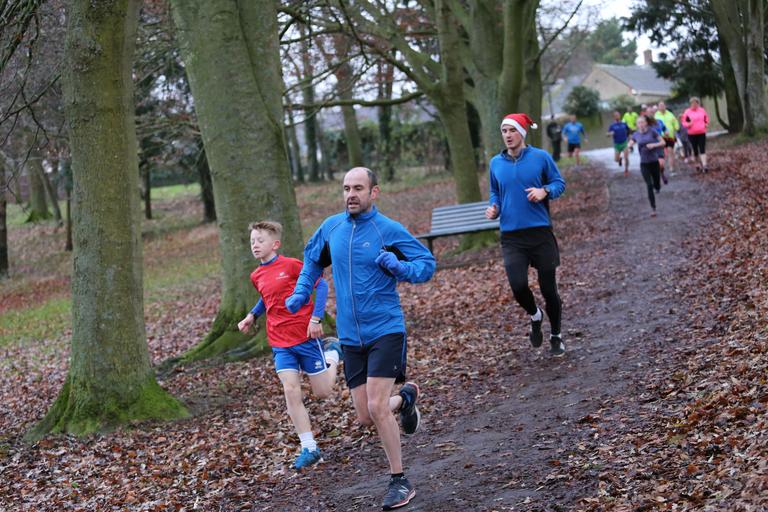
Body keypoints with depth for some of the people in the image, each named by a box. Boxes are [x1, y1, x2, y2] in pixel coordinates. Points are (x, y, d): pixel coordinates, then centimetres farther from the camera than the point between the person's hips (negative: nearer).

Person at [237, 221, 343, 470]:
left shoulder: (291, 265, -12)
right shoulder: (256, 276, 7)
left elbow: (321, 285, -8)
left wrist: (316, 318, -15)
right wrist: (252, 315, 11)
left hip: (305, 336, -5)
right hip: (280, 343, 5)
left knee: (323, 392, 5)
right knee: (291, 391, -7)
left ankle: (332, 353, 35)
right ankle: (309, 448, 0)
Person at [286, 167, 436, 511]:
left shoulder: (389, 230, -8)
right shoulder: (331, 227, 5)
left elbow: (427, 264, -3)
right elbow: (313, 259, 25)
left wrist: (400, 268, -21)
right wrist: (301, 292, 12)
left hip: (386, 330, -5)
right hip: (351, 337, 5)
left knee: (376, 408, -15)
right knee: (365, 417, 5)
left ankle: (399, 482, 2)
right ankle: (405, 398, 39)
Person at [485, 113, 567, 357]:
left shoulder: (541, 157, -2)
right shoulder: (496, 163, 7)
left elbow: (559, 183, 6)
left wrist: (544, 191, -15)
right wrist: (493, 207, 0)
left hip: (540, 232, -2)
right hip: (511, 236, 2)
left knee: (548, 288, 4)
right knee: (518, 286, -15)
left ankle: (556, 336, 26)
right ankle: (534, 316, 19)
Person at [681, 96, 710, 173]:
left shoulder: (702, 110, 6)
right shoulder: (687, 112, -2)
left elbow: (706, 119, 21)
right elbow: (684, 122, 0)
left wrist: (706, 124, 4)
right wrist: (688, 124, -19)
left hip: (702, 133, 1)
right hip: (692, 134, -1)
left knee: (702, 149, -9)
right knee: (695, 150, 7)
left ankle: (704, 165, -16)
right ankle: (698, 164, 22)